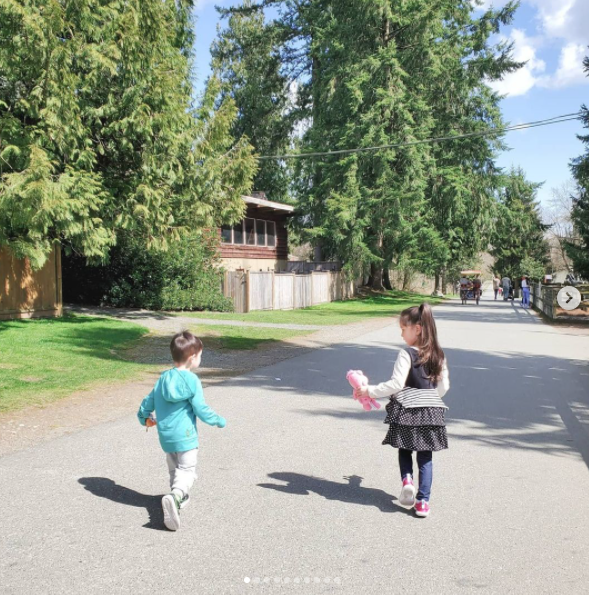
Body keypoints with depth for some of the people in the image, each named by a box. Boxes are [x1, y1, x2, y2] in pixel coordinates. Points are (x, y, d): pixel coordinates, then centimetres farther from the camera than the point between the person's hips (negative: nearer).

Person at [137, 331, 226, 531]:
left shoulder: (163, 378, 5)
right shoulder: (191, 380, -13)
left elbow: (149, 400, 14)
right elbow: (201, 409, -14)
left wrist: (144, 417, 35)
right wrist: (219, 421, 3)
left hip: (165, 435, 6)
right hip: (185, 435, -6)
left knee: (174, 468, 23)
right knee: (187, 470, -4)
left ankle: (180, 497, 33)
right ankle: (175, 497, -27)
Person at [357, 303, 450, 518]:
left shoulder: (407, 354, -14)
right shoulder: (438, 355, 4)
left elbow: (396, 384, -18)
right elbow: (444, 386, 9)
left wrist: (370, 391, -10)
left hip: (407, 411, -4)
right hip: (432, 410, 4)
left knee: (404, 450, 18)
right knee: (425, 457, 9)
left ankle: (407, 479, -4)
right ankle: (423, 501, 6)